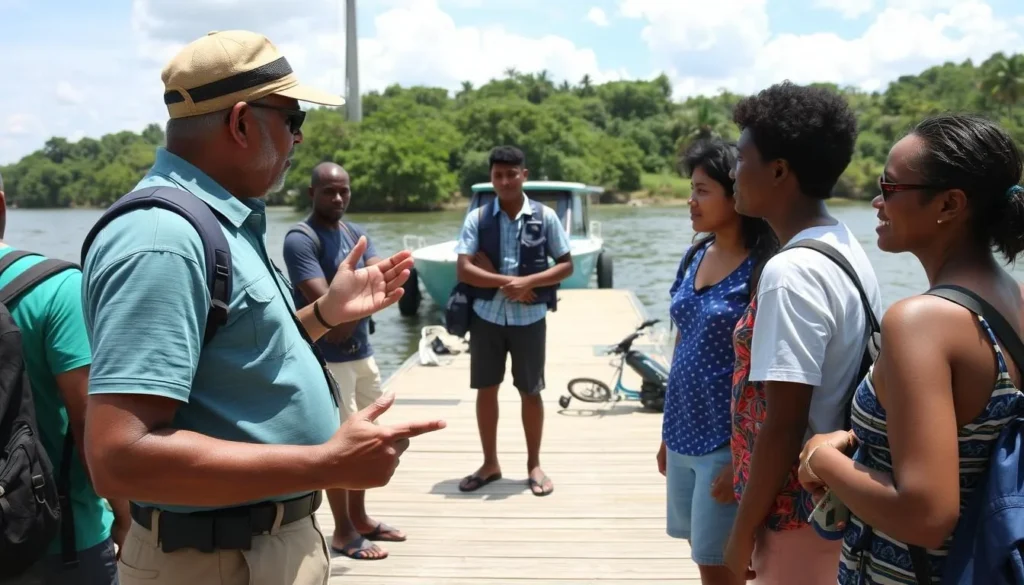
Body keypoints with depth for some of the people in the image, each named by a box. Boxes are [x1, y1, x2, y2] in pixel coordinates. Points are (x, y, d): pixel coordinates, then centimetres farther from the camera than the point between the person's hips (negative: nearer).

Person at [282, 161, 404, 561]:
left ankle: (359, 518, 29)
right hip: (327, 357, -8)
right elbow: (325, 303, -23)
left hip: (362, 351, 8)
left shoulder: (357, 234, 11)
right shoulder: (300, 240, -13)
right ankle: (343, 531, 12)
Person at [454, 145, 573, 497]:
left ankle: (534, 465, 24)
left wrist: (528, 282, -16)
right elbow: (464, 270, -8)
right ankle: (490, 464, 25)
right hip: (486, 316, 1)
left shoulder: (545, 216, -2)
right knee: (486, 389, 9)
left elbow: (566, 265, -1)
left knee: (531, 391, 8)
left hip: (529, 319, -1)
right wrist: (507, 281, -19)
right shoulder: (477, 218, -2)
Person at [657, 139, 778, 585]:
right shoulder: (694, 257, 7)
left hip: (728, 442, -7)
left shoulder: (762, 269, -15)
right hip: (685, 436, 7)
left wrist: (744, 458, -17)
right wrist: (668, 431, 15)